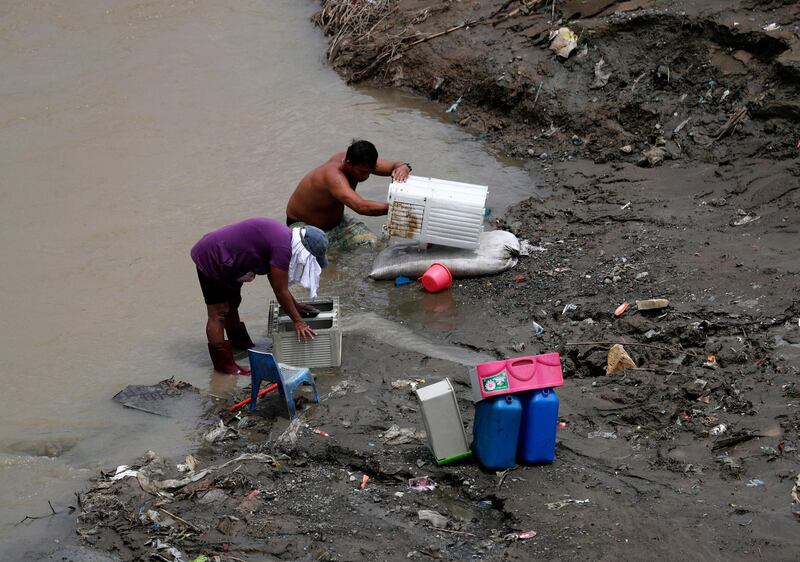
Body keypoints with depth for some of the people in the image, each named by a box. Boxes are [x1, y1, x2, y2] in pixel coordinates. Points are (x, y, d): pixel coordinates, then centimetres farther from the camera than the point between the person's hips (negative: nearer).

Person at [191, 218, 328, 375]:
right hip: (211, 260, -11)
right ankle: (223, 363, -2)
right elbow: (280, 291, -19)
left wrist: (295, 306, 18)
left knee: (232, 304, 25)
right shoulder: (282, 247, -26)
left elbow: (278, 284, 16)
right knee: (218, 313, -6)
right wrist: (298, 321, -11)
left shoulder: (282, 235, 3)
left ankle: (240, 344, 42)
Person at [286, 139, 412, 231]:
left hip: (334, 221, 7)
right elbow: (361, 207, -53)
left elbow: (394, 166, -8)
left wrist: (402, 168, -33)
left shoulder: (361, 164, -16)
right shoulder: (334, 175, -40)